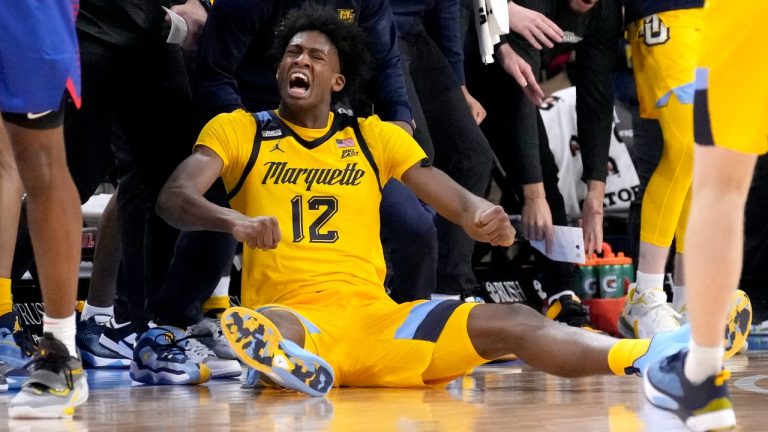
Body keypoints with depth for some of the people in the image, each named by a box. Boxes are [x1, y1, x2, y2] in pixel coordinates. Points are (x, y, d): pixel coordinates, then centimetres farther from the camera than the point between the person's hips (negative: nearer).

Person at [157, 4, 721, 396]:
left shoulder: (377, 137, 19)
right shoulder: (238, 130, 11)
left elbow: (454, 198, 10)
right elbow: (175, 198, -5)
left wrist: (480, 215, -16)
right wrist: (236, 221, -27)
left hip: (375, 317, 2)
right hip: (290, 314, -2)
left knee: (507, 322, -20)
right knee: (251, 328, -40)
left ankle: (651, 356, -38)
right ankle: (301, 369, -75)